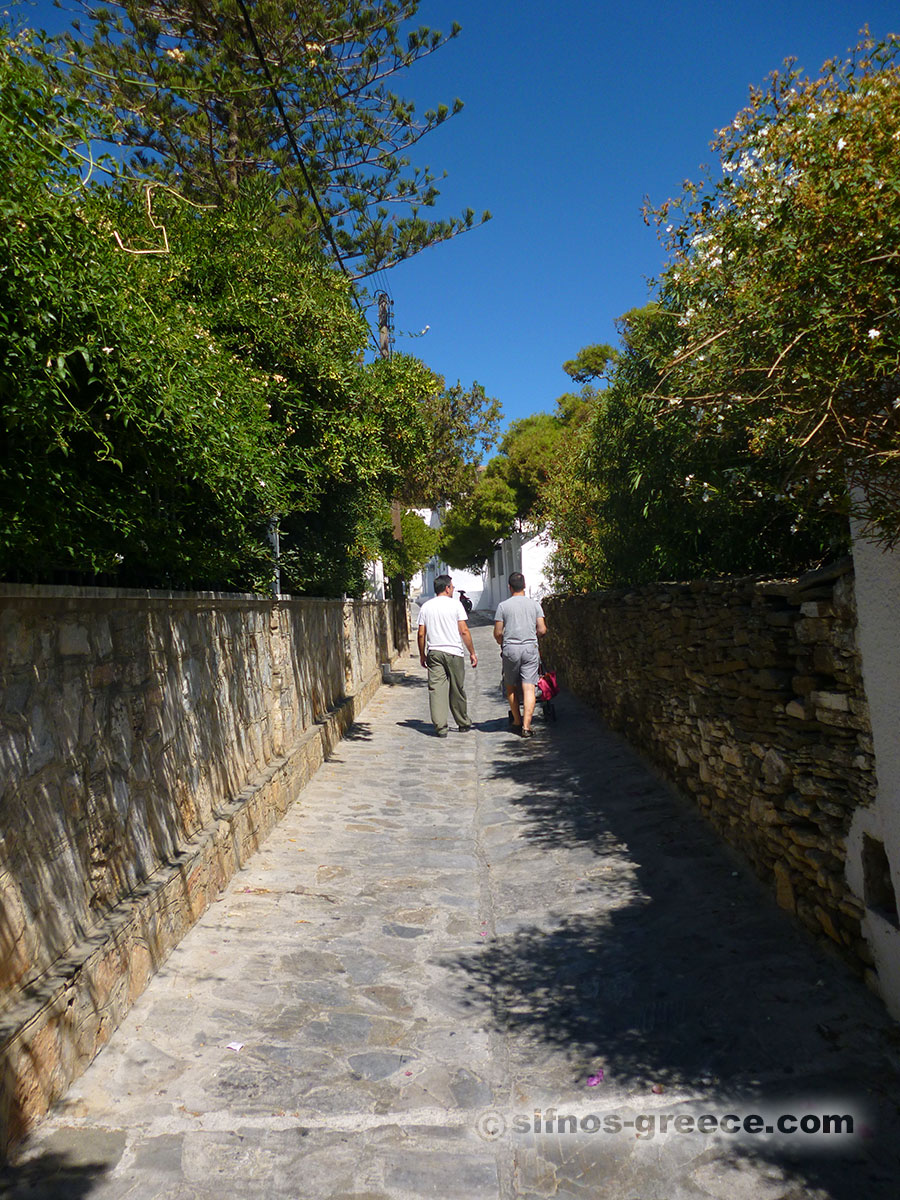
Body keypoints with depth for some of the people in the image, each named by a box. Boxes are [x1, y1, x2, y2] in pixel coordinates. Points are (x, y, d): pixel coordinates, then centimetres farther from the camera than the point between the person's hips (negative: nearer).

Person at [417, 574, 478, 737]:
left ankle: (440, 727, -4)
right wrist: (472, 653, 1)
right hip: (454, 652, -2)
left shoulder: (426, 607, 7)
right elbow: (464, 631, -6)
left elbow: (421, 634, 6)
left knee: (436, 689, 1)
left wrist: (422, 655, 16)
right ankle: (463, 724, 22)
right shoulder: (455, 604, -2)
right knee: (457, 690, 9)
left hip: (434, 652, 2)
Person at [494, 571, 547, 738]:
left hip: (510, 649, 0)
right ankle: (526, 726, -9)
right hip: (530, 649, 1)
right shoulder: (534, 604, 4)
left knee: (511, 688, 15)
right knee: (529, 688, -2)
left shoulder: (503, 606, 0)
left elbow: (497, 633, -2)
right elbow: (542, 630, 1)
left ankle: (517, 721, 23)